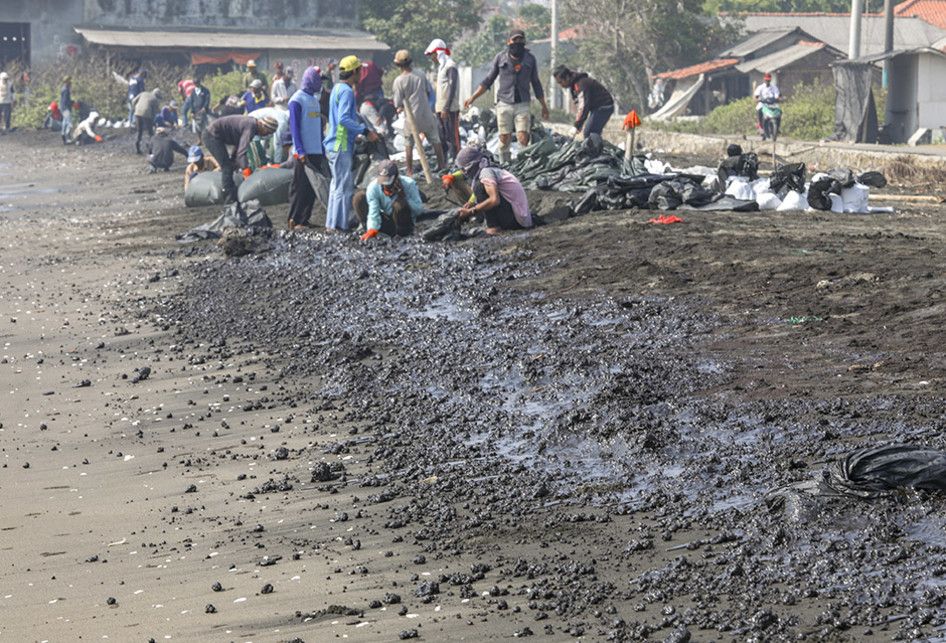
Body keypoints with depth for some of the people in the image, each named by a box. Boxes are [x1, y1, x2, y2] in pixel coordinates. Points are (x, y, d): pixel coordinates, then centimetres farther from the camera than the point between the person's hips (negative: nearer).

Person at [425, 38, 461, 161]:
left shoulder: (450, 66, -11)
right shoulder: (441, 66, 19)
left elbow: (452, 88, -17)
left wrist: (446, 108, -21)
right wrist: (437, 106, 17)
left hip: (450, 109, -10)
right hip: (441, 108, 10)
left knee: (452, 136, -8)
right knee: (442, 136, 11)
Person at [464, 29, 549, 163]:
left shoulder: (530, 59, 7)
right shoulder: (500, 58, 5)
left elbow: (536, 83, 16)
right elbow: (488, 81, 11)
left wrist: (544, 106, 18)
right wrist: (472, 98, 5)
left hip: (522, 104, 0)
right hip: (504, 104, 0)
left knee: (523, 138, -12)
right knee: (504, 139, 0)